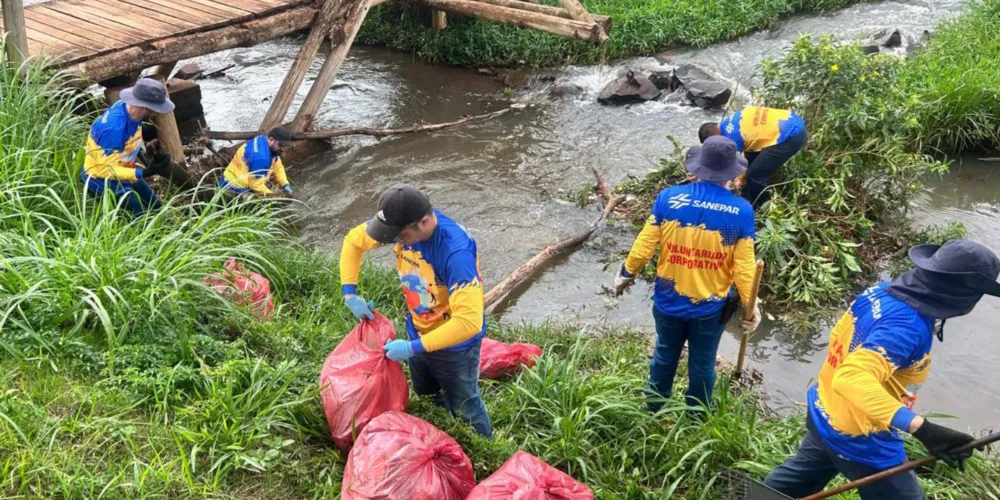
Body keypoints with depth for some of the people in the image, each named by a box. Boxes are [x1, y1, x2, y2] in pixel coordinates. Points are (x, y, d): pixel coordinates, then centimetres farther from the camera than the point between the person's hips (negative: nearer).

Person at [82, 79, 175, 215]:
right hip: (104, 181, -8)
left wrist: (145, 158, -2)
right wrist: (145, 173, -40)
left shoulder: (128, 107, -12)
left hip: (122, 172, 8)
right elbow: (108, 170, -33)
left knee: (155, 207, 17)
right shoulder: (115, 129, -37)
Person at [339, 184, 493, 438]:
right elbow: (354, 240, -1)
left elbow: (469, 322, -43)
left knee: (464, 408, 17)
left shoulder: (456, 252, -40)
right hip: (418, 332, 6)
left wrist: (414, 348, -38)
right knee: (427, 398, 29)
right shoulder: (402, 223, -20)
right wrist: (350, 292, -9)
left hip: (454, 345, -6)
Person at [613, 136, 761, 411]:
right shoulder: (741, 211, -19)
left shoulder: (668, 198, -18)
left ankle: (655, 409, 47)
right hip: (710, 308, -1)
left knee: (665, 355, 26)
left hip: (669, 301, 1)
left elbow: (644, 247, -11)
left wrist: (626, 274, 8)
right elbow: (744, 266, -14)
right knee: (702, 364, 21)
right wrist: (750, 305, 1)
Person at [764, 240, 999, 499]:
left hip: (823, 411, 9)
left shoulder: (881, 291, -6)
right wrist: (922, 428, -51)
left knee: (799, 477, 32)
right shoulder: (908, 326, -32)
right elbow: (852, 380, -45)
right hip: (859, 439, -9)